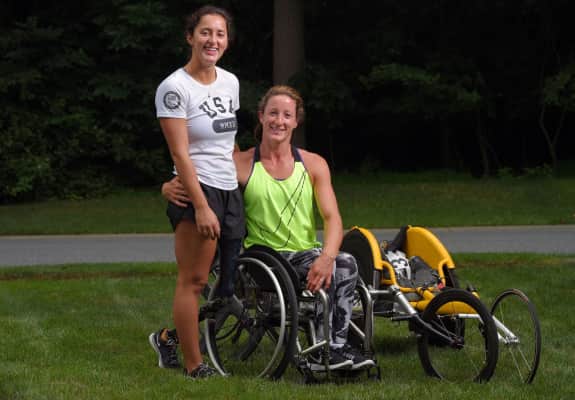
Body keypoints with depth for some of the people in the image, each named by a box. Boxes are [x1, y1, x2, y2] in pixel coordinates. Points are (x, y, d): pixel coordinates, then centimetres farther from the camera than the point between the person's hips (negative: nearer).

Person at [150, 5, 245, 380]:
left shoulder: (230, 82, 11)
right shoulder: (175, 88, -11)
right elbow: (181, 153, -15)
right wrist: (201, 207, -20)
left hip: (230, 192, 8)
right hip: (196, 192, -8)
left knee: (230, 280, 8)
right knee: (194, 280, -5)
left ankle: (169, 337, 25)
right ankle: (194, 365, 2)